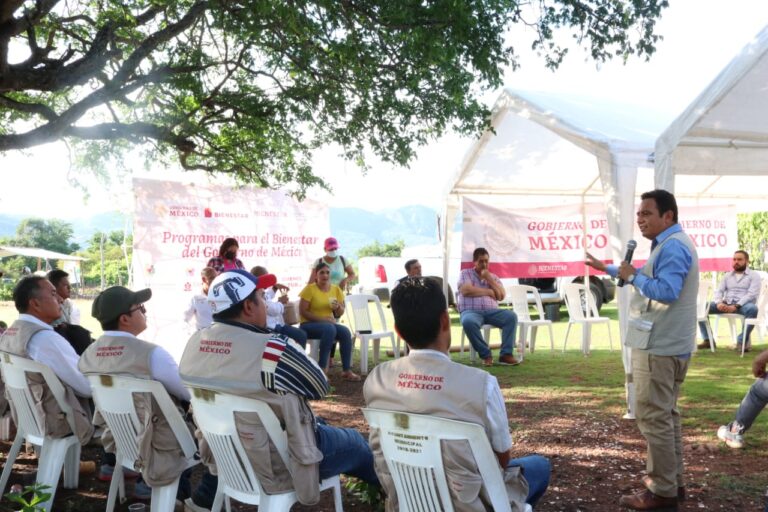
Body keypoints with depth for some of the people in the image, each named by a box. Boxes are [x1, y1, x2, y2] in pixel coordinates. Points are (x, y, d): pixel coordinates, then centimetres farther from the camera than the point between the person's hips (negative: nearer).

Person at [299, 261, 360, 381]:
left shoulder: (336, 289, 6)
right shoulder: (309, 288, -9)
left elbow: (340, 314, 12)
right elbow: (302, 311, -14)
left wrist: (338, 307, -12)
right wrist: (322, 319, -22)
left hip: (328, 324, 5)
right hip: (308, 325, -5)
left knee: (345, 331, -25)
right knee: (329, 329, -35)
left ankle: (346, 371, -19)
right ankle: (322, 369, -29)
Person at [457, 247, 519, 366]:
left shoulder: (494, 277, 22)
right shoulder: (465, 273, 11)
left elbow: (501, 296, 7)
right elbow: (466, 290, -9)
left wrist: (489, 279, 1)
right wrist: (488, 292, -3)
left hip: (491, 311, 4)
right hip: (471, 311, -3)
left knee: (511, 316, -25)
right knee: (468, 322, -40)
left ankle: (506, 354, -25)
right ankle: (486, 354, -24)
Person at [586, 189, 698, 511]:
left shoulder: (673, 246, -17)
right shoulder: (669, 244, 18)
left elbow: (667, 291, -30)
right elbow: (646, 278, 32)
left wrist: (633, 277, -18)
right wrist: (607, 268, 33)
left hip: (658, 346, -11)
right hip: (664, 344, 11)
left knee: (653, 417, -6)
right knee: (665, 415, 17)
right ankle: (672, 481, 26)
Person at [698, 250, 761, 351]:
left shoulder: (754, 275, 5)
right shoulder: (727, 275, 20)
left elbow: (752, 294, -10)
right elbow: (719, 291, 10)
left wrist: (736, 306, -23)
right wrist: (719, 303, -15)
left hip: (743, 304, -4)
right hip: (726, 304, 4)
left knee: (752, 309, -40)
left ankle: (742, 341, -28)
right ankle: (708, 339, -14)